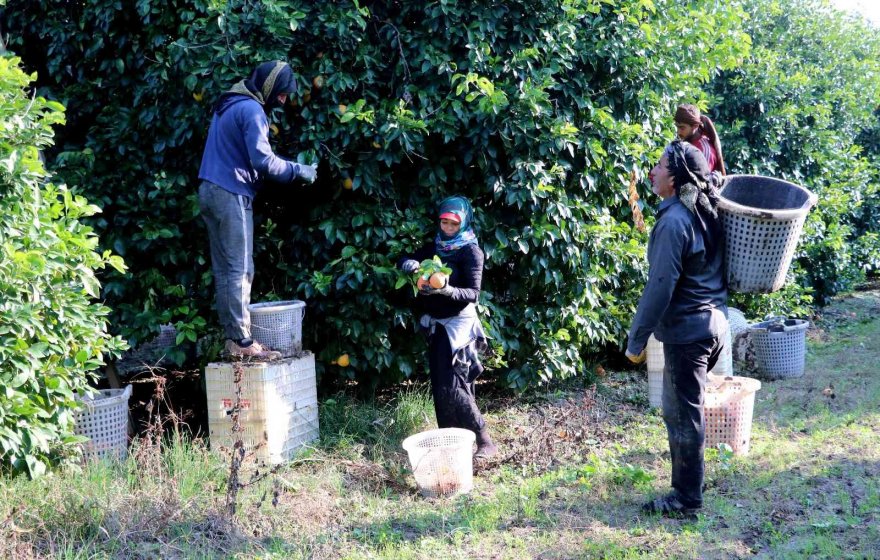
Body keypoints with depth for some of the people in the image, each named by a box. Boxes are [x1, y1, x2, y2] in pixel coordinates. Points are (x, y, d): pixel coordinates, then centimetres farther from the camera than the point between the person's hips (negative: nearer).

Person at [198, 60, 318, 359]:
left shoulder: (228, 104, 19)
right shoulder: (251, 110, -12)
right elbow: (263, 160, -20)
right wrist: (298, 171, -8)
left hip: (210, 191, 9)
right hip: (231, 195, -9)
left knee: (224, 269, 8)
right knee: (240, 270, -7)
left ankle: (232, 337, 10)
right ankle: (241, 341, -7)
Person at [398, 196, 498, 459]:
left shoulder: (471, 251, -8)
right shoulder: (434, 246, 11)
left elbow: (473, 293, -15)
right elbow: (405, 259, 11)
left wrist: (447, 291, -34)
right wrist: (410, 264, -13)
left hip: (458, 322, -7)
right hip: (436, 323, 7)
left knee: (452, 386, -13)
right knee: (439, 384, 8)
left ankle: (485, 441, -7)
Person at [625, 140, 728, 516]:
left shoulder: (674, 221, -20)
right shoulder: (705, 212, 8)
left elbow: (660, 287, -20)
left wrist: (636, 340, -14)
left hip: (686, 330, -9)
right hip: (712, 323, 9)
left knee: (683, 415, 1)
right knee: (680, 409, 19)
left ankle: (686, 498, 11)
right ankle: (687, 483, 30)